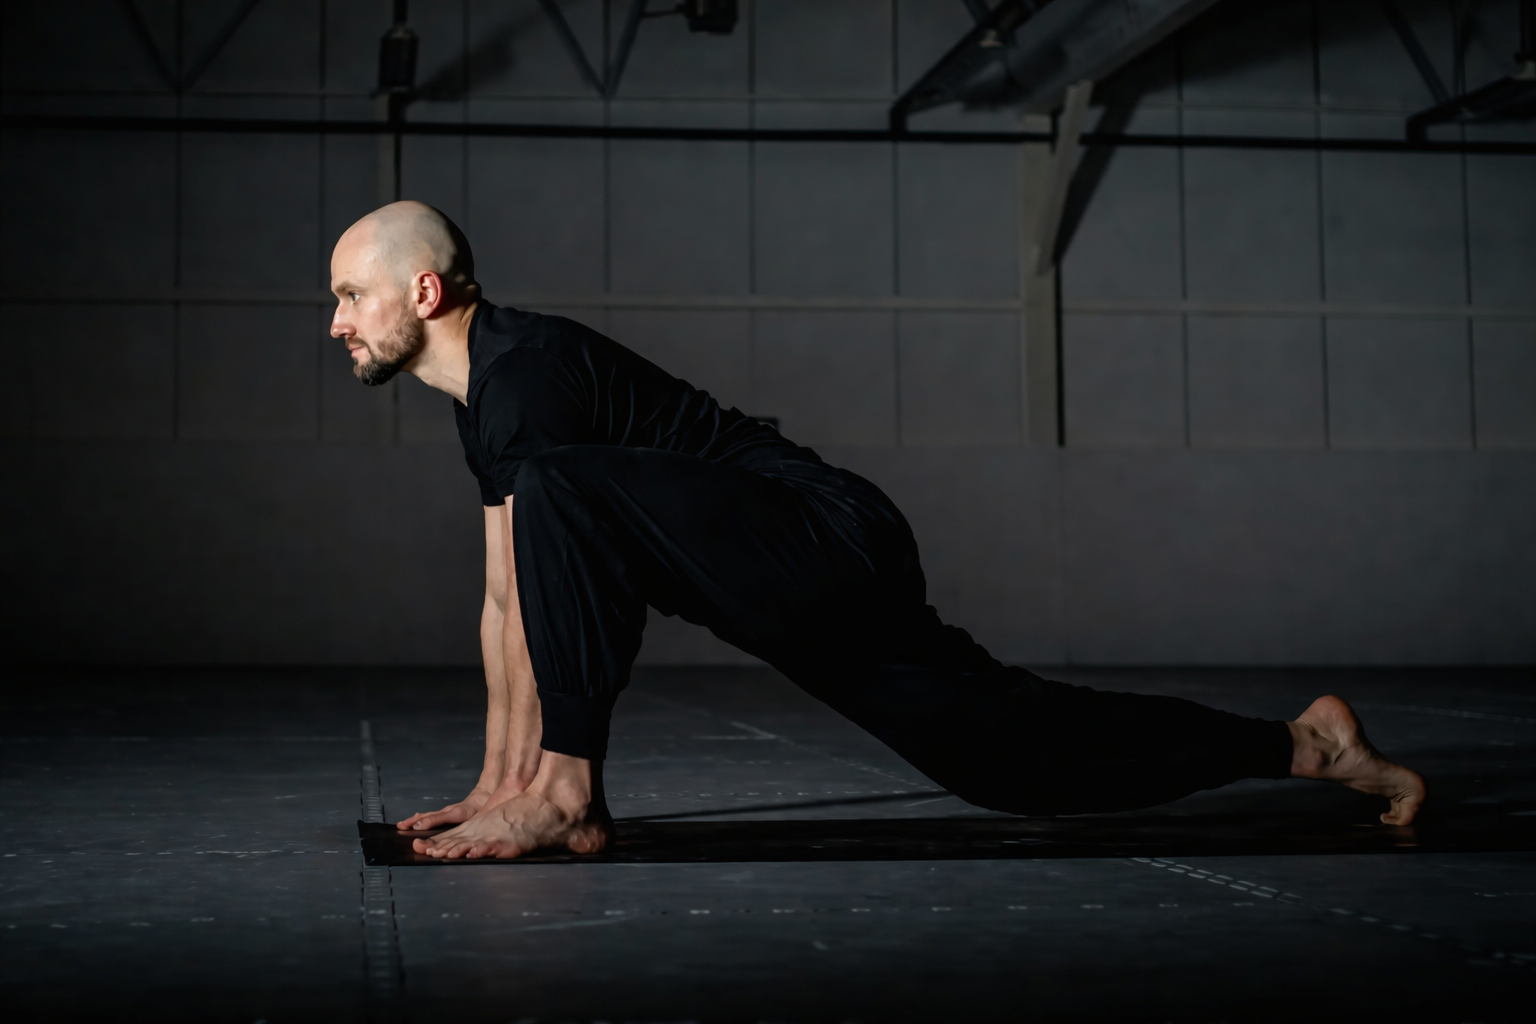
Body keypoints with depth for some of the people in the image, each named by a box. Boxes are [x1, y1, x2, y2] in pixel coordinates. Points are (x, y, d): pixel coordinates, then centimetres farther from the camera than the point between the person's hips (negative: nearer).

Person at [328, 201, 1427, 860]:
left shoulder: (525, 371, -16)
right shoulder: (481, 397, 15)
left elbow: (555, 581, -19)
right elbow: (509, 598, 19)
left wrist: (538, 781, -16)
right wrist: (496, 777, 19)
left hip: (828, 542, -10)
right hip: (814, 579, 10)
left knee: (563, 498, -28)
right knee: (1016, 752, 14)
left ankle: (569, 801, -20)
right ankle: (1307, 744, 24)